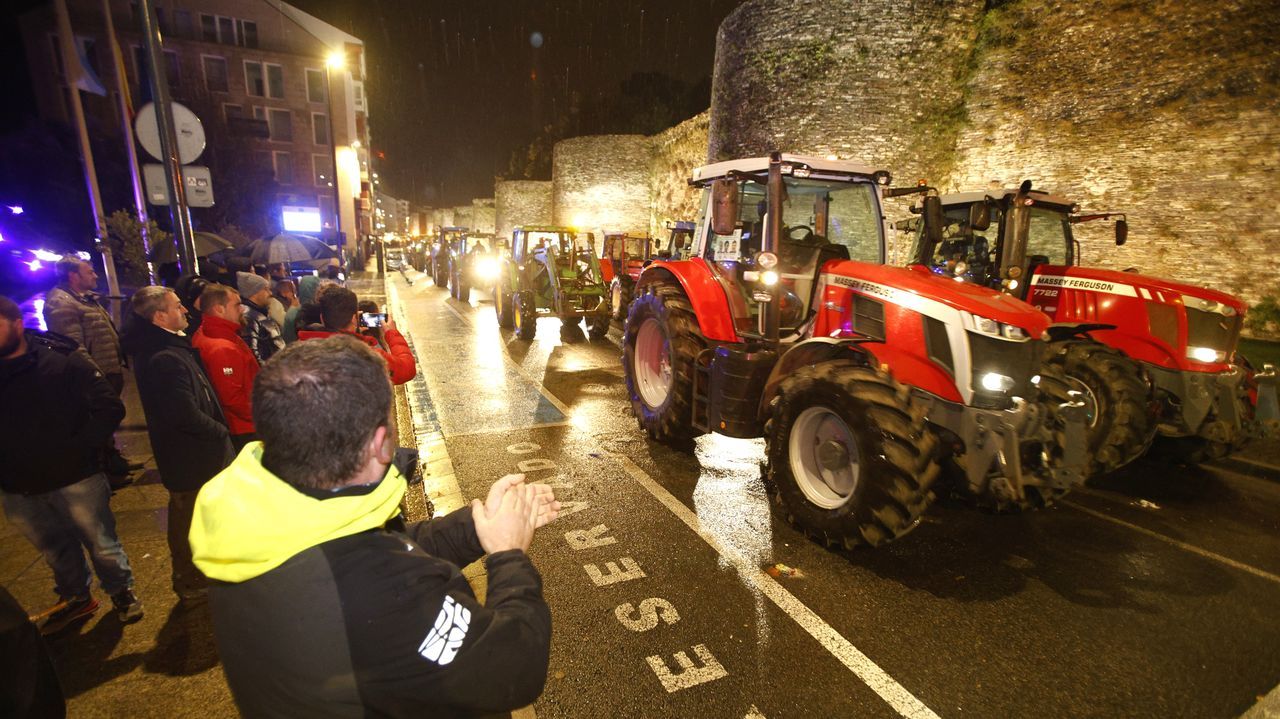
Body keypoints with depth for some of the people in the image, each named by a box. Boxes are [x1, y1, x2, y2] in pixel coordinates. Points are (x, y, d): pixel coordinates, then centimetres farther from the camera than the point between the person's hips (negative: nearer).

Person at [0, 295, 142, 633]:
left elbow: (110, 408, -11)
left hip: (74, 479, -4)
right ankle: (75, 598, 40)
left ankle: (121, 591, 30)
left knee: (101, 543, 9)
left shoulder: (63, 361, -10)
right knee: (55, 550, 20)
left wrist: (81, 449, -18)